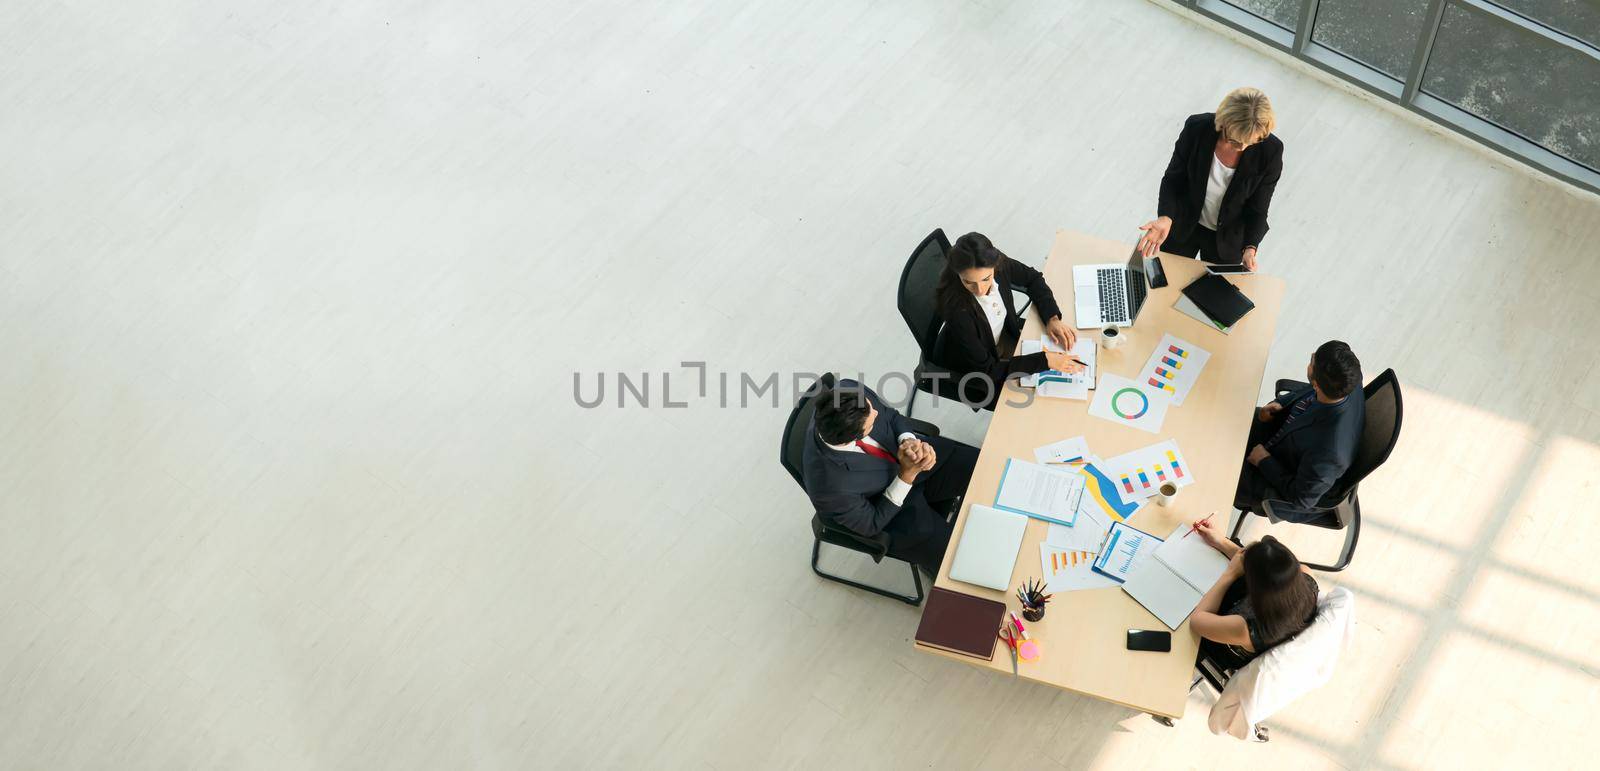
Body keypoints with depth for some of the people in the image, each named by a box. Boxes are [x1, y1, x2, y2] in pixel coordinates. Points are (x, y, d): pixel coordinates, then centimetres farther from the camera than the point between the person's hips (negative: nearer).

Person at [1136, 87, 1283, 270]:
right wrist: (1165, 218, -33)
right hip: (1182, 227, 1)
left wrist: (1250, 248, -32)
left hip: (1226, 239, -1)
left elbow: (1257, 210, -15)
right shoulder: (1197, 128, -28)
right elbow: (1173, 179, -15)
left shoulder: (1270, 152, -28)